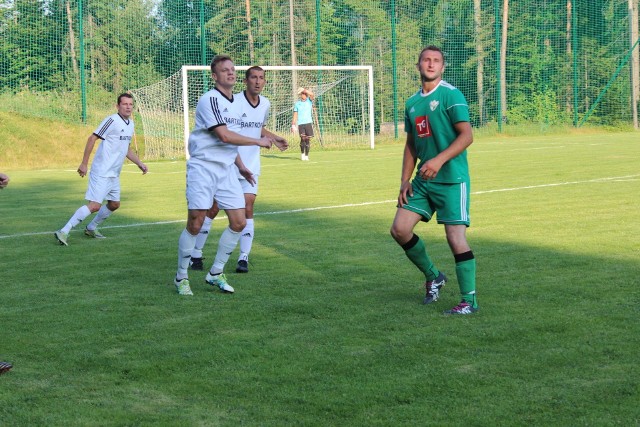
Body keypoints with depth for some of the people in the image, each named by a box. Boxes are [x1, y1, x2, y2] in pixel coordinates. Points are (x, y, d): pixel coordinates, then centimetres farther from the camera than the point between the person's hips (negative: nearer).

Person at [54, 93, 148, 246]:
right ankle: (64, 232, -15)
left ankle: (91, 228, 34)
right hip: (102, 172, -9)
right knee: (95, 206, -16)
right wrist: (84, 163, -17)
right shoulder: (112, 120, -15)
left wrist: (139, 163, 16)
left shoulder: (130, 123, 12)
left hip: (114, 174, 9)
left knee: (114, 204, 17)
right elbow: (92, 138, -15)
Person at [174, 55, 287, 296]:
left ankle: (215, 273, 15)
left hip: (227, 170, 8)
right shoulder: (210, 100, -12)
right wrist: (258, 142, -12)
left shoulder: (236, 104, 15)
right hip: (203, 168, -8)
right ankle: (181, 277, 7)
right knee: (195, 224, -9)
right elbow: (224, 136, -21)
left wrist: (241, 166, 24)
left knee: (239, 222, 1)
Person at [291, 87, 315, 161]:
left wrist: (303, 89, -12)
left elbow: (311, 94, -13)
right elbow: (295, 115, 10)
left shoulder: (309, 101, 8)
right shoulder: (297, 104, 10)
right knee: (303, 138, -15)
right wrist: (293, 125, 3)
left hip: (308, 123, 1)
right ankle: (302, 153, 3)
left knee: (308, 139, -1)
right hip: (300, 124, -1)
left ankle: (306, 155, 11)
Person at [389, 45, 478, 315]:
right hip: (423, 180, 7)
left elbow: (466, 135, -15)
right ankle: (433, 277, 23)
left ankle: (469, 301, -1)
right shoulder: (412, 103, 13)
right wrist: (405, 181, 12)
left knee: (455, 237, -11)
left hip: (451, 179, -7)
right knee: (400, 229, 2)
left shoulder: (450, 95, -8)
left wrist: (439, 160, -25)